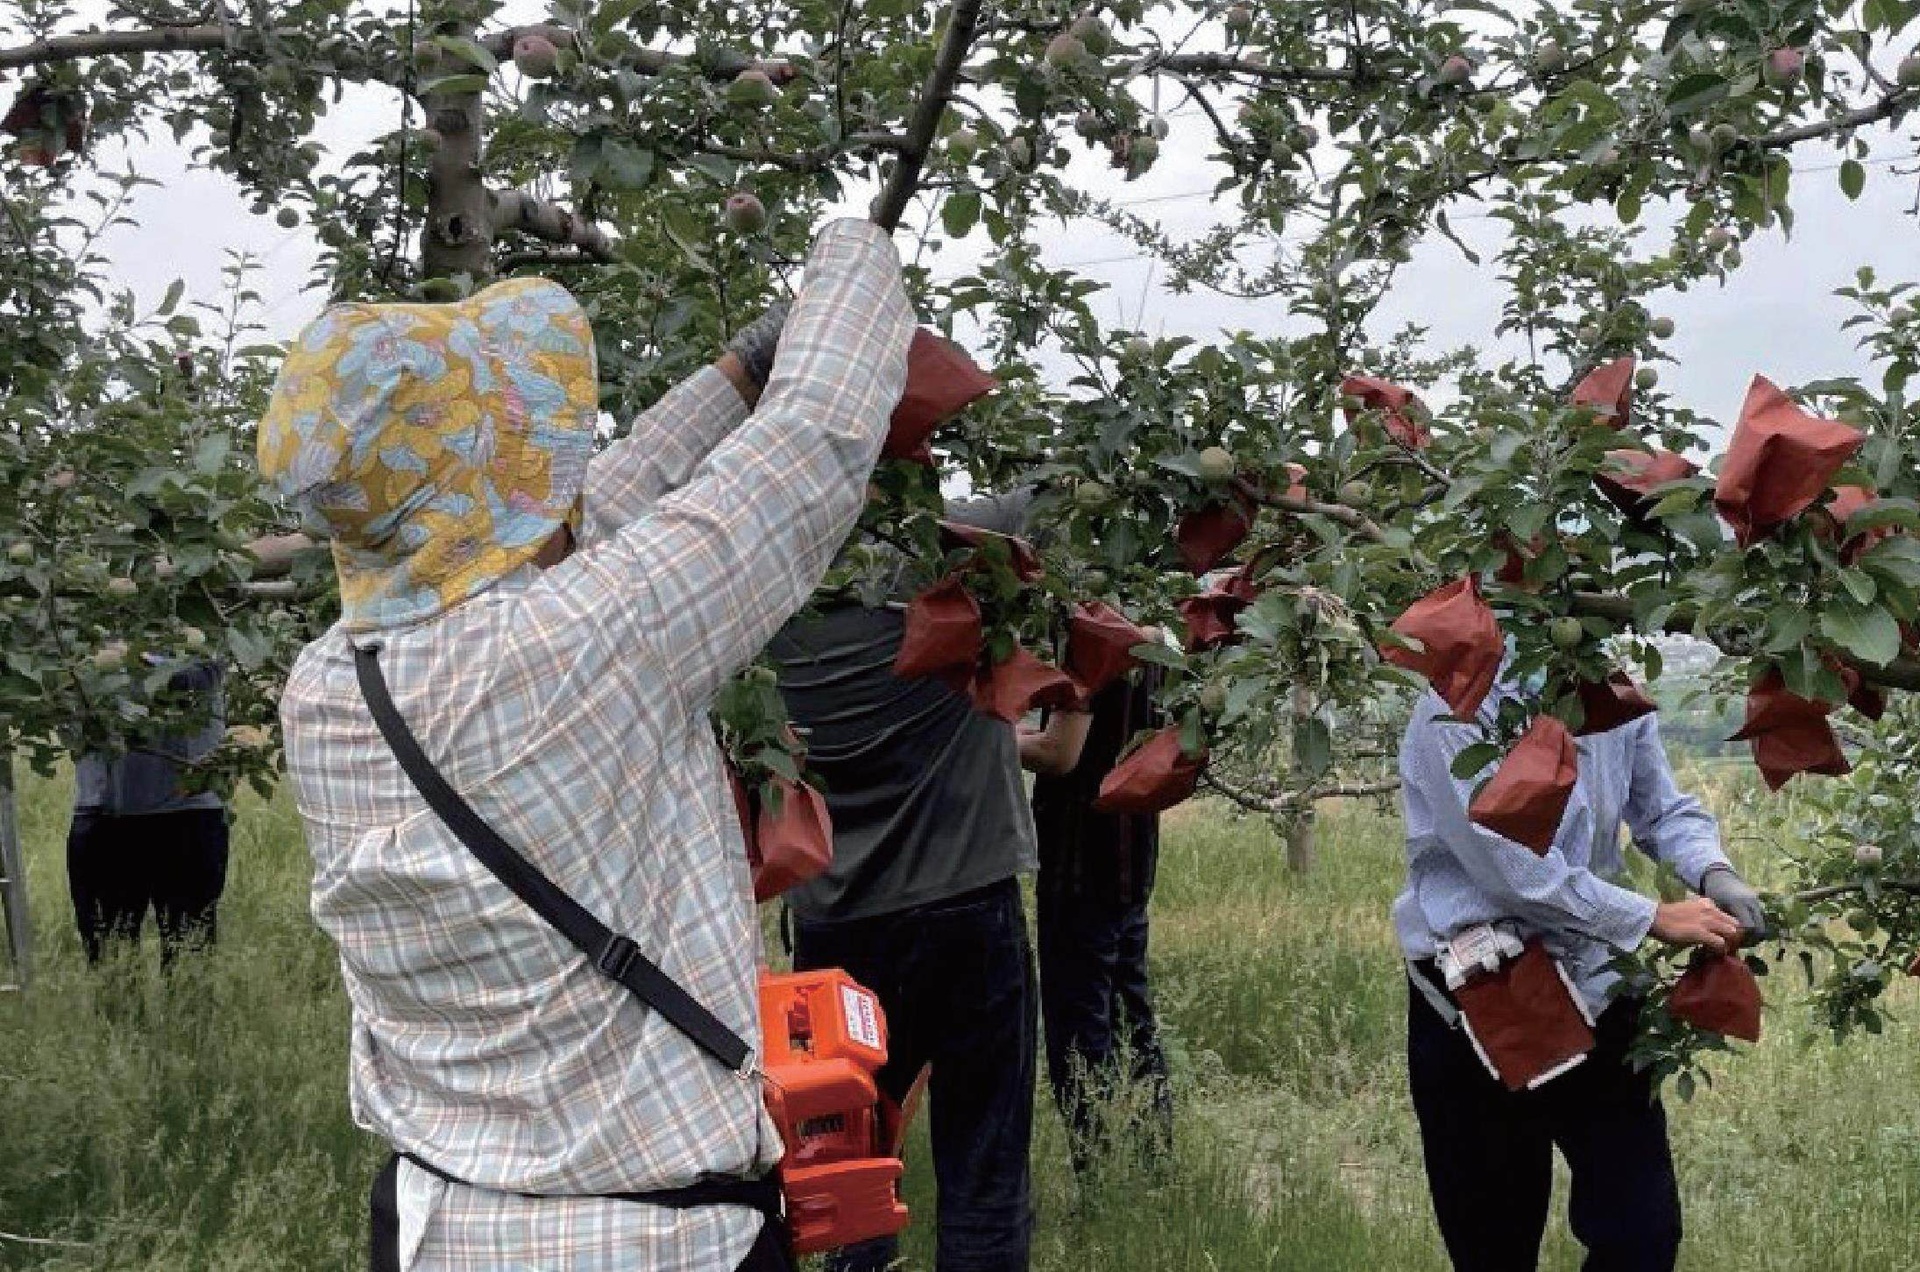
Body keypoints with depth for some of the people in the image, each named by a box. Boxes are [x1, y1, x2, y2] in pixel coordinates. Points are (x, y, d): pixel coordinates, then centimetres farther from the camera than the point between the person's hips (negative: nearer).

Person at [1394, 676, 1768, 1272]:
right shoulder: (1456, 709, -18)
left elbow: (1666, 812, 13)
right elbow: (1512, 869, -22)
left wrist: (1715, 874, -9)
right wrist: (1655, 918, -19)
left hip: (1594, 986, 5)